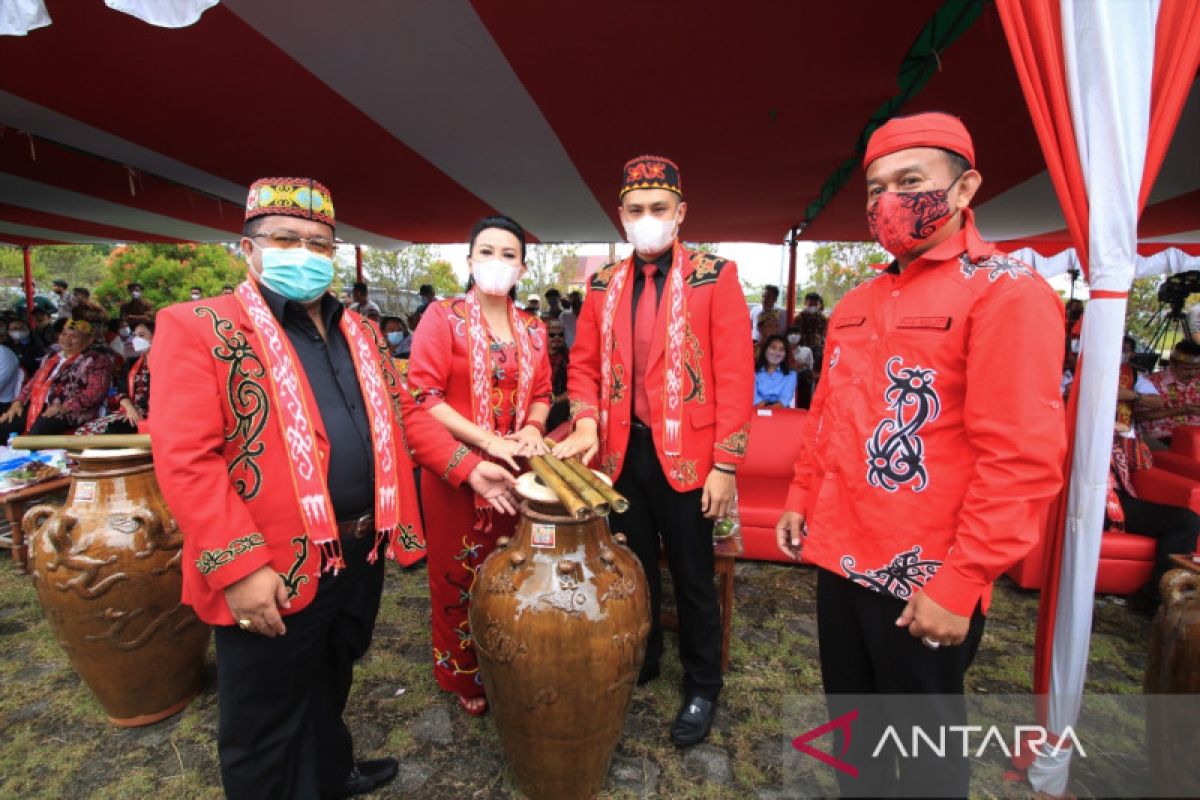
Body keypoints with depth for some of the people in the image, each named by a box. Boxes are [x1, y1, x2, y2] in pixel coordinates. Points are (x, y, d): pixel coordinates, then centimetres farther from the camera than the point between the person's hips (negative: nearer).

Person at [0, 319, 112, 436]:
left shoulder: (97, 360, -1)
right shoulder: (52, 356, 23)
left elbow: (95, 392, -13)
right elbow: (35, 381, 26)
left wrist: (64, 408, -22)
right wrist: (19, 402, 9)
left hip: (72, 411, -8)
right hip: (37, 406, 8)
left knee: (38, 430, -32)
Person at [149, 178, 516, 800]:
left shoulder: (359, 333, 10)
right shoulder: (197, 328, -11)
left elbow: (403, 415, 13)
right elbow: (186, 461, -18)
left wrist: (467, 467, 4)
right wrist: (240, 566, -22)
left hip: (363, 554, 7)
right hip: (272, 574, -6)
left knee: (332, 685, 29)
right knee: (265, 727, 16)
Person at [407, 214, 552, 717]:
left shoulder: (532, 328, 8)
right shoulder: (443, 317, -6)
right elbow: (425, 395, -13)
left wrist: (533, 429, -9)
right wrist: (487, 439, -20)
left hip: (517, 470, 4)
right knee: (460, 575, 9)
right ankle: (463, 676, 32)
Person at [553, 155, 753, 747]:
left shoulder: (715, 277, -6)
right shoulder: (604, 285, 7)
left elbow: (734, 376, -10)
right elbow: (584, 364, 9)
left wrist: (725, 464, -13)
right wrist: (586, 422, -9)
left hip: (686, 458, -4)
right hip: (622, 454, 4)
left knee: (692, 577, 12)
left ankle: (701, 687, 35)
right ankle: (639, 662, 44)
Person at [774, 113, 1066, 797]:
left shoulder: (1007, 293, -12)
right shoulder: (855, 305, 10)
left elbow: (1022, 459, -19)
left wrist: (960, 583, -19)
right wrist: (801, 501, 13)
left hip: (925, 581, -6)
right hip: (840, 555, 7)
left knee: (927, 736, 17)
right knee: (850, 715, 23)